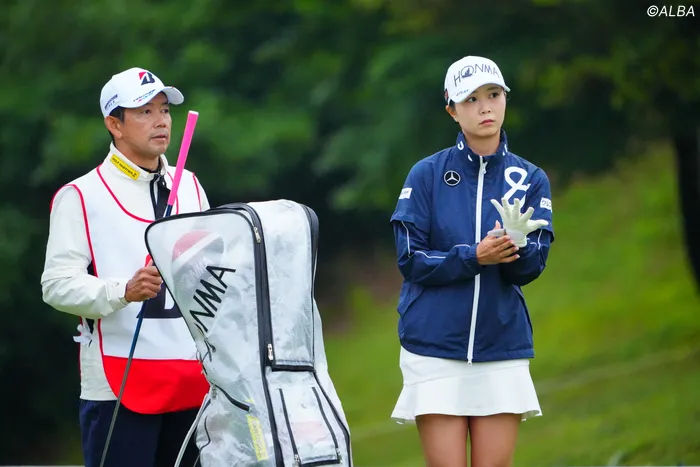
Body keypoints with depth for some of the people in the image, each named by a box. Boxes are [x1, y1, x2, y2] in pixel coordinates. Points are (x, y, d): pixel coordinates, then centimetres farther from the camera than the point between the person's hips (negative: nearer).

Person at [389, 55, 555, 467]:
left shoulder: (531, 179, 7)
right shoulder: (427, 175, 1)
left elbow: (532, 267, -1)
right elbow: (411, 260, -4)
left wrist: (516, 244, -23)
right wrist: (474, 256, -18)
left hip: (503, 343, 2)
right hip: (435, 344, -2)